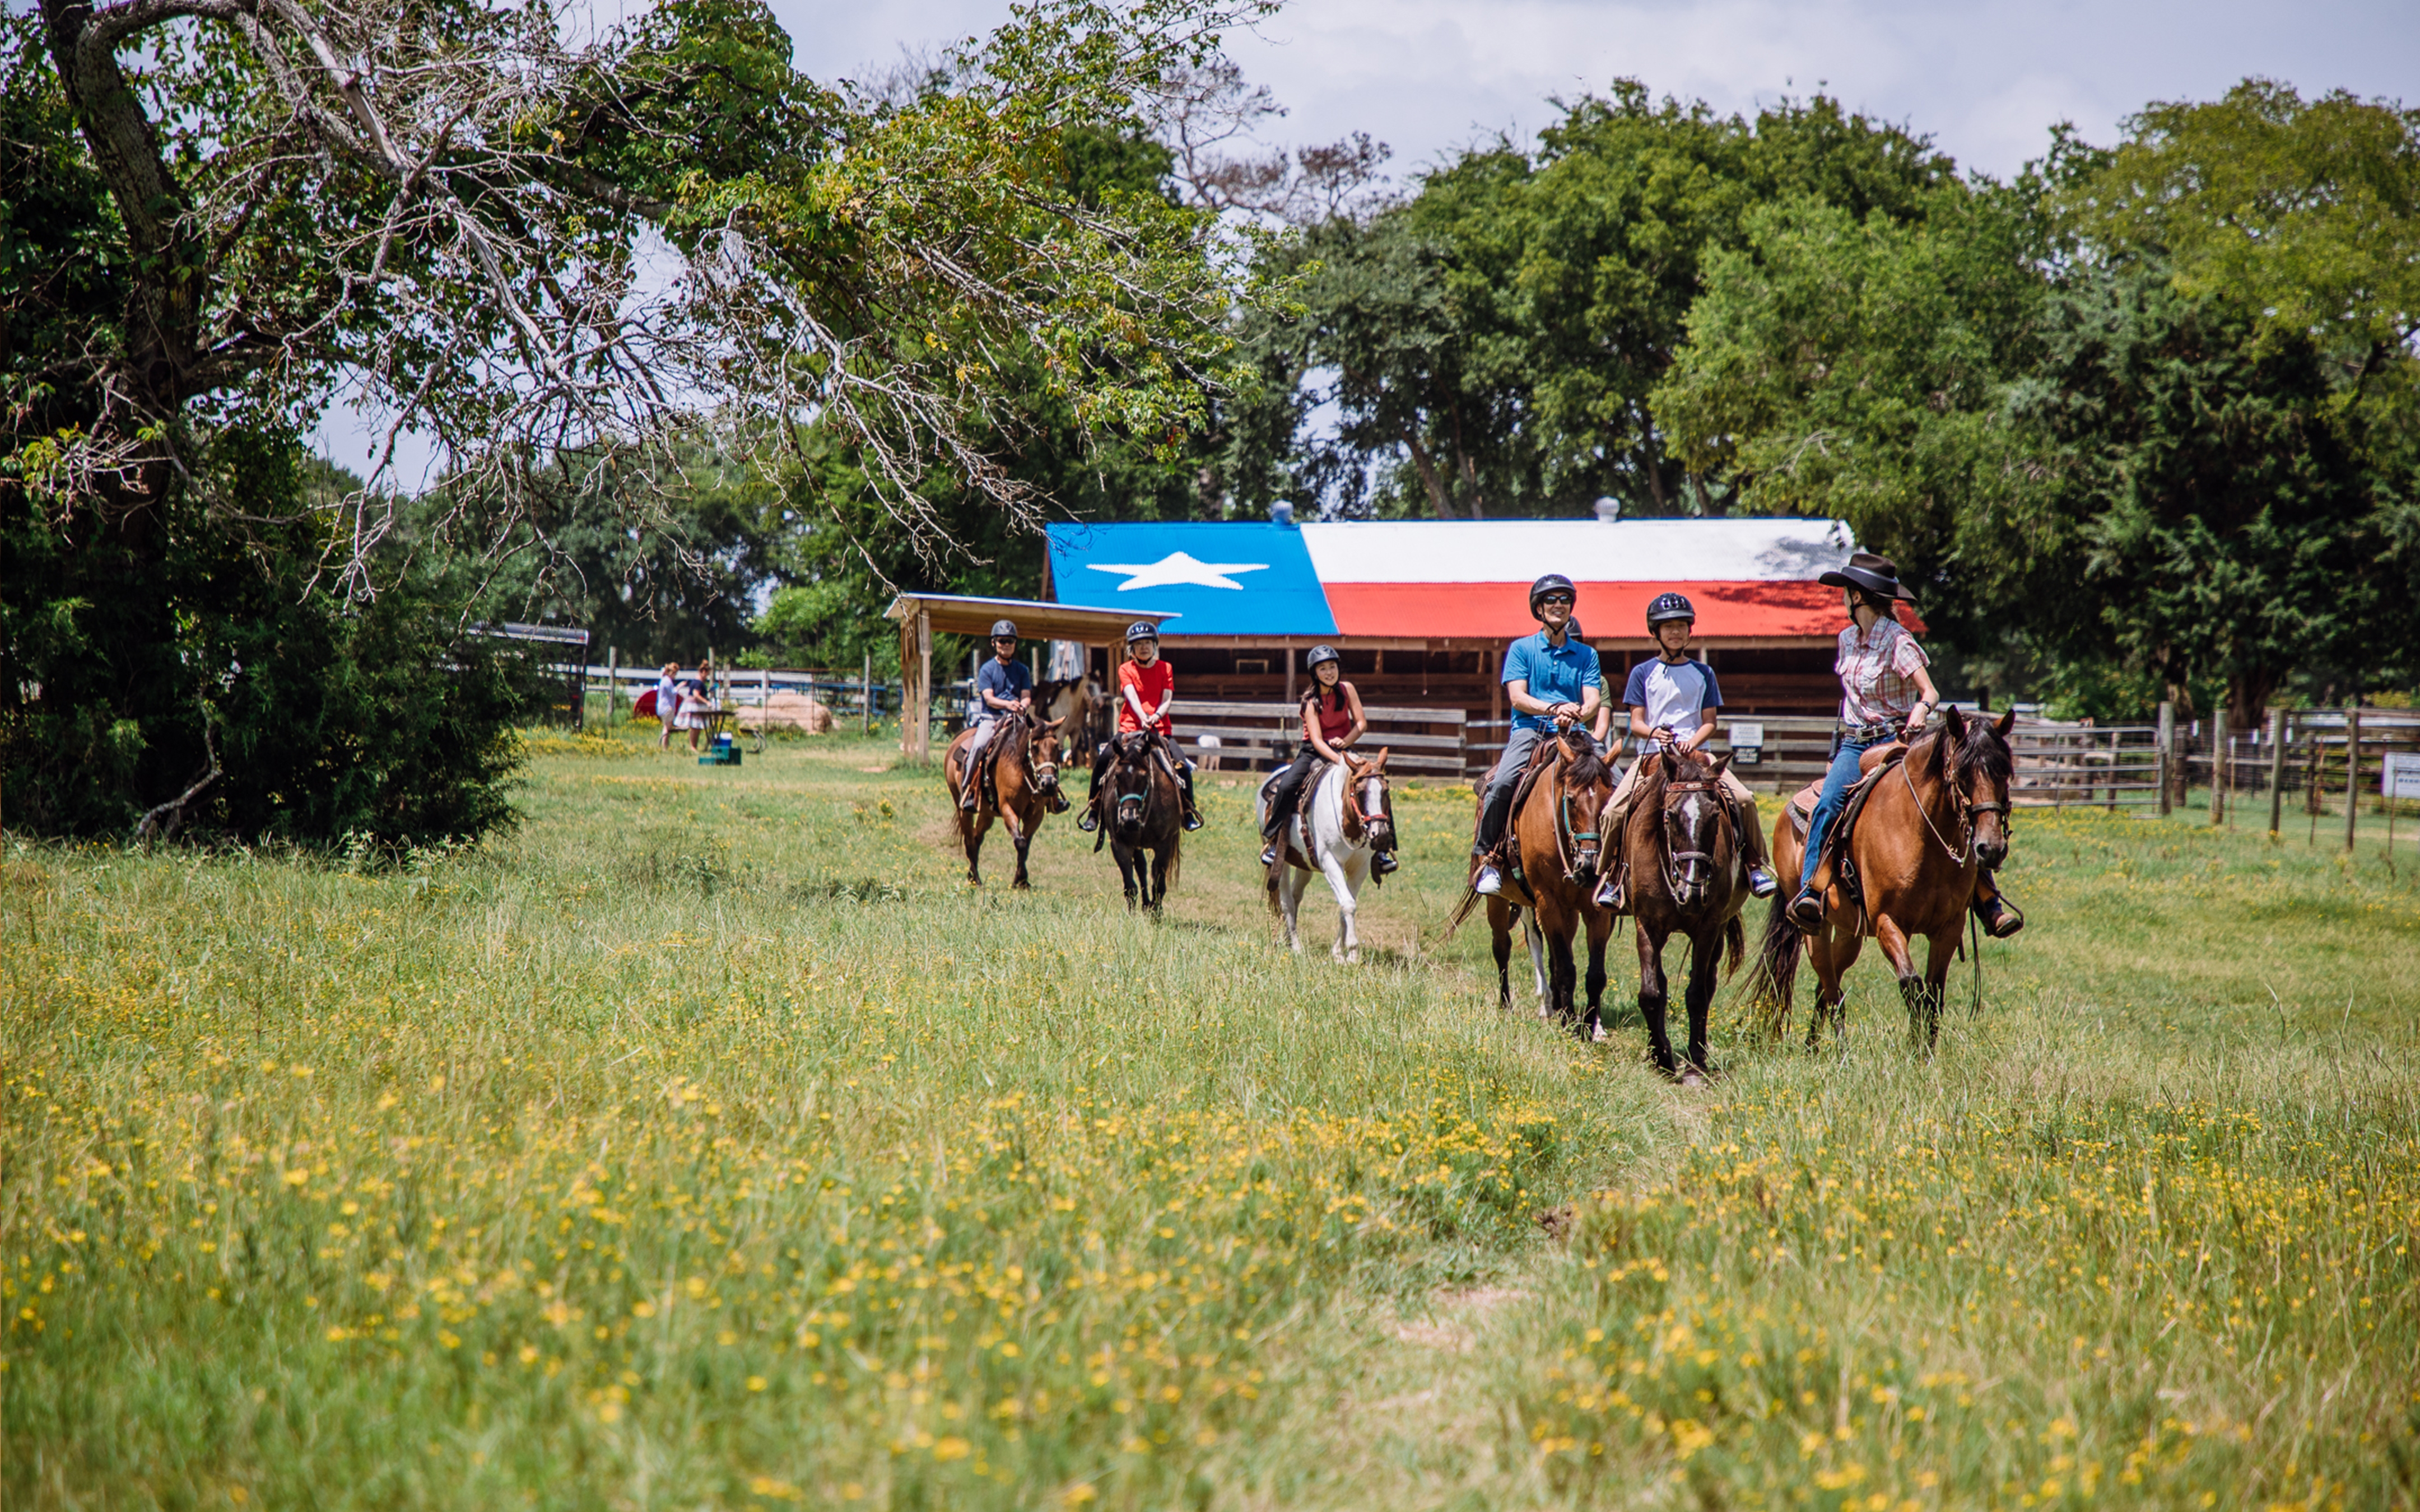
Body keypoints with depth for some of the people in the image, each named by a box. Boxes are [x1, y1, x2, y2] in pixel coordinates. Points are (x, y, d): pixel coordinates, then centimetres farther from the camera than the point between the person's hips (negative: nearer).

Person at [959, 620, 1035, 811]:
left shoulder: (1022, 670, 12)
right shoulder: (987, 669, 3)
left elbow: (1026, 696, 3)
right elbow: (989, 698, -8)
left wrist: (1023, 706, -21)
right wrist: (1007, 704, -26)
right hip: (991, 718, -3)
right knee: (978, 746, -29)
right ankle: (966, 790, -18)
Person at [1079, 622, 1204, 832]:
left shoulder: (1165, 669, 8)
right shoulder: (1126, 669, 5)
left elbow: (1167, 700, -2)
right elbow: (1132, 696, -11)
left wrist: (1156, 716, -23)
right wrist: (1143, 718, -29)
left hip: (1160, 729, 0)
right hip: (1130, 727, 0)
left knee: (1181, 764, -21)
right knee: (1103, 759, -21)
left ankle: (1189, 813, -5)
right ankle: (1093, 811, -9)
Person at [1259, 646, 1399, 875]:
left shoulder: (1347, 689, -1)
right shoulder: (1312, 702, -13)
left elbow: (1362, 723, 0)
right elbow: (1317, 740, -23)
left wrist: (1345, 742, -18)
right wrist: (1338, 761, -37)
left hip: (1342, 748, 3)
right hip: (1313, 753, -3)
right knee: (1286, 786, -27)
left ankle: (1380, 850, -5)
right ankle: (1272, 841, -11)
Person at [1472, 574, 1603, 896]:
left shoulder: (1586, 655, 15)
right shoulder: (1521, 649, 10)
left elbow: (1593, 700, 2)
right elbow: (1518, 698, -2)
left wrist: (1577, 714, -22)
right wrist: (1556, 708, -19)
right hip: (1530, 730, -2)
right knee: (1502, 782, -29)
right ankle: (1486, 854, -15)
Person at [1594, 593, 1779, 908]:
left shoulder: (1703, 673, 12)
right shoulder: (1643, 673, 8)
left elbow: (1709, 722, 7)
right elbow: (1636, 722, 3)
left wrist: (1693, 742, -14)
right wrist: (1652, 732, -20)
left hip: (1696, 752, 1)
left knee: (1744, 799, -19)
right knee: (1614, 811, -22)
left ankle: (1756, 866, -4)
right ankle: (1610, 879, -6)